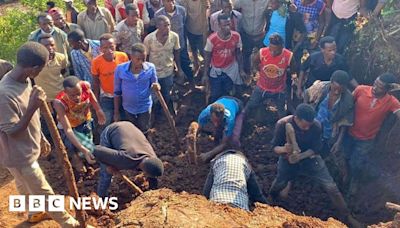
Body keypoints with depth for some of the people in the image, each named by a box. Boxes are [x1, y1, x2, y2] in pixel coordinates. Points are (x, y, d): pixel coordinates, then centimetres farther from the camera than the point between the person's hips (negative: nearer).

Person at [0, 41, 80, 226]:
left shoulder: (24, 80, -5)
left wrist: (41, 138, 17)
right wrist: (33, 107, -37)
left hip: (27, 149, 9)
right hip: (19, 155, -9)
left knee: (25, 187, 31)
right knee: (44, 193, 9)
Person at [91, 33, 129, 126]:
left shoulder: (123, 56, -22)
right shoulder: (96, 62, -24)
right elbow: (96, 82, -8)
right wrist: (96, 100, 0)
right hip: (106, 97, -1)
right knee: (108, 123, 13)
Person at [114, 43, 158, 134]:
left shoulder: (150, 68, -19)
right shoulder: (120, 69, -19)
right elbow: (117, 92, -8)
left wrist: (155, 86, -29)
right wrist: (116, 112, -3)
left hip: (145, 107, 0)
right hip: (128, 108, 1)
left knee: (143, 132, 21)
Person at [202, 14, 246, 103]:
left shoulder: (236, 36, -15)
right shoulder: (212, 39, -23)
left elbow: (238, 54, -1)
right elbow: (207, 57, -11)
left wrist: (241, 70, 2)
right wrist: (205, 74, -7)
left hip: (231, 71, 2)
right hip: (216, 71, -2)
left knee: (226, 94, 18)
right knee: (215, 96, 8)